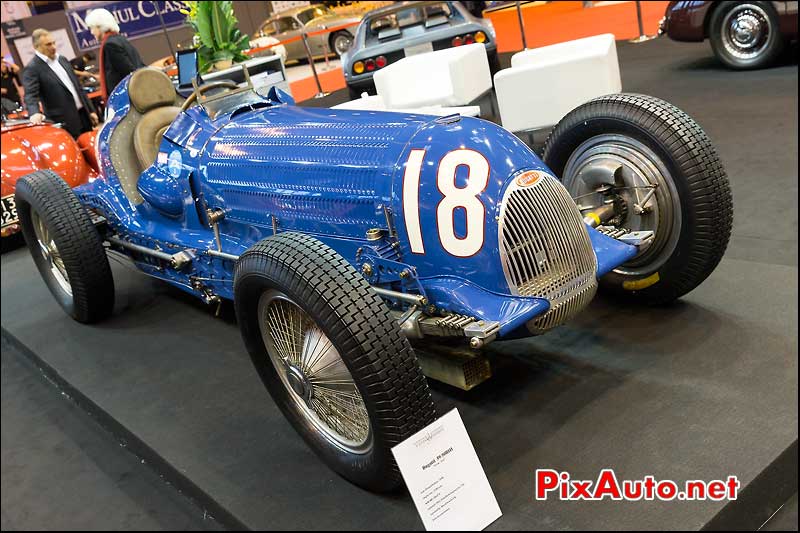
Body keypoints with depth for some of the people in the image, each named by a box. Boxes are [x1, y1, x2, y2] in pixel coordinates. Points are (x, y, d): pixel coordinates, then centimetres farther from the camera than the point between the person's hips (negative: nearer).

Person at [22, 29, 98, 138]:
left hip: (83, 113, 7)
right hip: (65, 122, -7)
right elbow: (30, 95, -19)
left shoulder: (62, 59, 14)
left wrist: (90, 110, 15)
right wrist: (34, 113, -39)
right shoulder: (32, 69, -9)